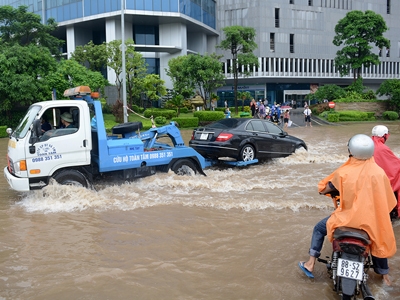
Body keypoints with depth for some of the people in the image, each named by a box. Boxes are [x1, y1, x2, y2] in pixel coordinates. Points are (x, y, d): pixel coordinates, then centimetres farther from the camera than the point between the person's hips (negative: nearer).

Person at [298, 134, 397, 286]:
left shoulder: (344, 172, -13)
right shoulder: (379, 172, -8)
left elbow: (323, 190, -1)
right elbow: (388, 199, 2)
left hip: (348, 218, -2)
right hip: (373, 219, 3)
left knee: (319, 229, 22)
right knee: (380, 239, 34)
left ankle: (310, 264, 21)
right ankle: (384, 274, 42)